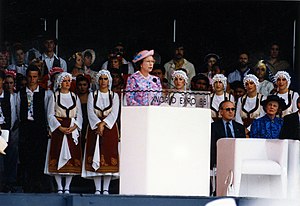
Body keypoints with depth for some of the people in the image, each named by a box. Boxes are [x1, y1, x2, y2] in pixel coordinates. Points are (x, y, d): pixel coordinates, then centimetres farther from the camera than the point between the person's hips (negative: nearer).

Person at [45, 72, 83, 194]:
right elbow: (50, 115, -1)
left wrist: (74, 127, -9)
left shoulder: (74, 97, 13)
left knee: (72, 156, -3)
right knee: (58, 156, -7)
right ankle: (59, 187, -4)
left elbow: (79, 115, 9)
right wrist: (61, 128, -13)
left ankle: (67, 187, 0)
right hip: (58, 129, -2)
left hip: (73, 129, 2)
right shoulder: (54, 96, 5)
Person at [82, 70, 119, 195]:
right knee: (95, 157, -5)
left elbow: (114, 113, -3)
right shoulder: (92, 95, 9)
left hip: (110, 128, 0)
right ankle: (97, 189, -4)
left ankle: (106, 189, -3)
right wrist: (98, 124, -16)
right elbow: (90, 112, -2)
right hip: (95, 128, 0)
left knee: (109, 156, -5)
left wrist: (103, 123, -16)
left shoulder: (114, 96, 8)